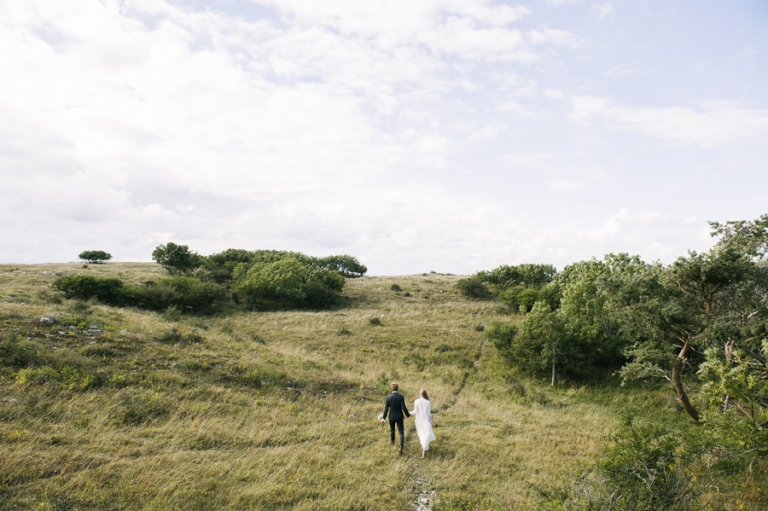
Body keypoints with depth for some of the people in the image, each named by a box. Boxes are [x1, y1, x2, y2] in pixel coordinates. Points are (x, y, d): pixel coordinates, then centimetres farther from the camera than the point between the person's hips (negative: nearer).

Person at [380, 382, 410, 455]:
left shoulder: (388, 397, -14)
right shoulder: (401, 396, -18)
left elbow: (386, 409, -9)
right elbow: (403, 408, -20)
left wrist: (383, 418, 4)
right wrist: (408, 414, -2)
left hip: (391, 417, 2)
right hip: (399, 417, -2)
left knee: (392, 430, 28)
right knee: (401, 433, 4)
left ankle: (392, 441, 54)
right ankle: (401, 448, -13)